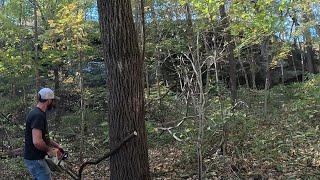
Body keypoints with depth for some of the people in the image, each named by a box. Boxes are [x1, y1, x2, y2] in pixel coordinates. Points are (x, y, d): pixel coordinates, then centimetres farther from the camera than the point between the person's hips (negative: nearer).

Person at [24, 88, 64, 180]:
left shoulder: (38, 113, 11)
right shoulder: (38, 115, -22)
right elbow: (37, 142, -31)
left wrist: (56, 145, 12)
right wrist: (49, 150, -14)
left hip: (34, 158, 10)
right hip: (35, 159, -10)